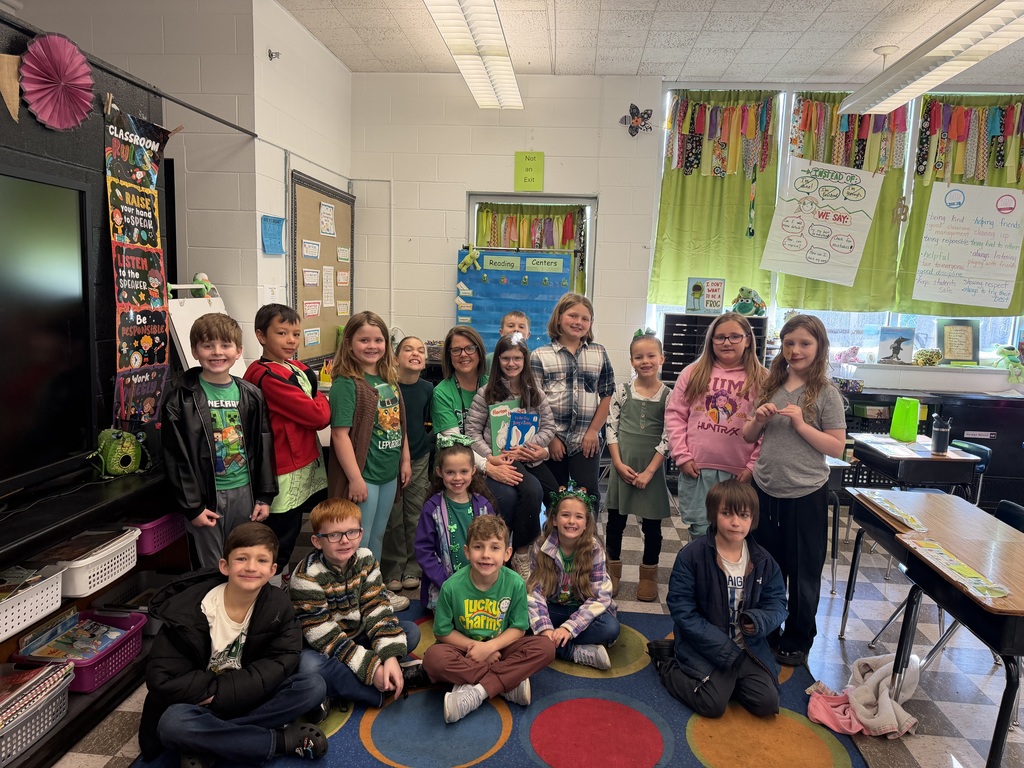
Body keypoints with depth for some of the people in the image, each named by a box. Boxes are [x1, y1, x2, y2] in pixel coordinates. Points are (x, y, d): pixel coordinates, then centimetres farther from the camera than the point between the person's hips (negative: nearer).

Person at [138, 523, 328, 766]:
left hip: (249, 700, 3)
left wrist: (222, 692, -24)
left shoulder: (277, 605, -10)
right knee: (172, 723, -36)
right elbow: (161, 679, -18)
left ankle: (206, 746, -20)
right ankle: (282, 740, -23)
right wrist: (212, 690, -21)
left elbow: (283, 662, -16)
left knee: (313, 686, -21)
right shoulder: (189, 610, -19)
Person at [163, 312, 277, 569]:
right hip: (207, 497, -3)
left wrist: (264, 497, 4)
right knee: (212, 569, 7)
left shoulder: (251, 396, 4)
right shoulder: (182, 400, -6)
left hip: (245, 492, 3)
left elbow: (264, 448, 7)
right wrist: (192, 507, -10)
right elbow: (175, 458, -7)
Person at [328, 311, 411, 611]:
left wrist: (405, 460, 12)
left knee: (377, 535, 21)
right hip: (362, 474, -8)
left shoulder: (389, 380, 8)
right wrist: (355, 477, -20)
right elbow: (340, 434, -19)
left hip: (389, 473, 8)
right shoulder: (346, 384, -15)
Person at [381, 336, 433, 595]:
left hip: (419, 460, 3)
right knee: (393, 519, 5)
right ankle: (392, 571, 20)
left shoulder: (427, 389, -1)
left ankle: (412, 569, 24)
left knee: (415, 516, 9)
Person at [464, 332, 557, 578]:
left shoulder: (535, 393, 12)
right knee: (532, 490, -32)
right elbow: (472, 431, -1)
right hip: (499, 460, -4)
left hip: (531, 458, 4)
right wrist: (490, 457, -14)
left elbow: (549, 427, 9)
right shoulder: (486, 393, 3)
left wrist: (527, 446, -8)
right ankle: (521, 554, -15)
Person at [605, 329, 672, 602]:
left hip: (651, 468, -1)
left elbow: (668, 438, -7)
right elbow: (611, 428, -1)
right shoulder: (623, 391, -1)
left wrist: (649, 471, -11)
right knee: (615, 520, 10)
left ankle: (649, 575, 28)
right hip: (622, 465, 1)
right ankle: (612, 571, 28)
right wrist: (619, 463, -9)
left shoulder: (668, 396, -4)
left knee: (652, 524, 10)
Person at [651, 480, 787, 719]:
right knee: (713, 704, -17)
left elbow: (777, 603, 3)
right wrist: (723, 648, -19)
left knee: (767, 703, -6)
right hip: (705, 645, -4)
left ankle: (724, 678, 20)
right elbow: (682, 611, -16)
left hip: (747, 646, 5)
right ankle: (667, 664, 10)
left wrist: (760, 621, -21)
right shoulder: (691, 555, -17)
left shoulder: (762, 560, -2)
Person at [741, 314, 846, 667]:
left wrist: (801, 424, -20)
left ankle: (797, 640, 29)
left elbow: (837, 447, -11)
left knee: (802, 572, 11)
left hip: (805, 494, -4)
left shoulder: (826, 393, -8)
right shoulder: (772, 385, 5)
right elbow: (748, 437, 10)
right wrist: (759, 419, -10)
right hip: (765, 489, 4)